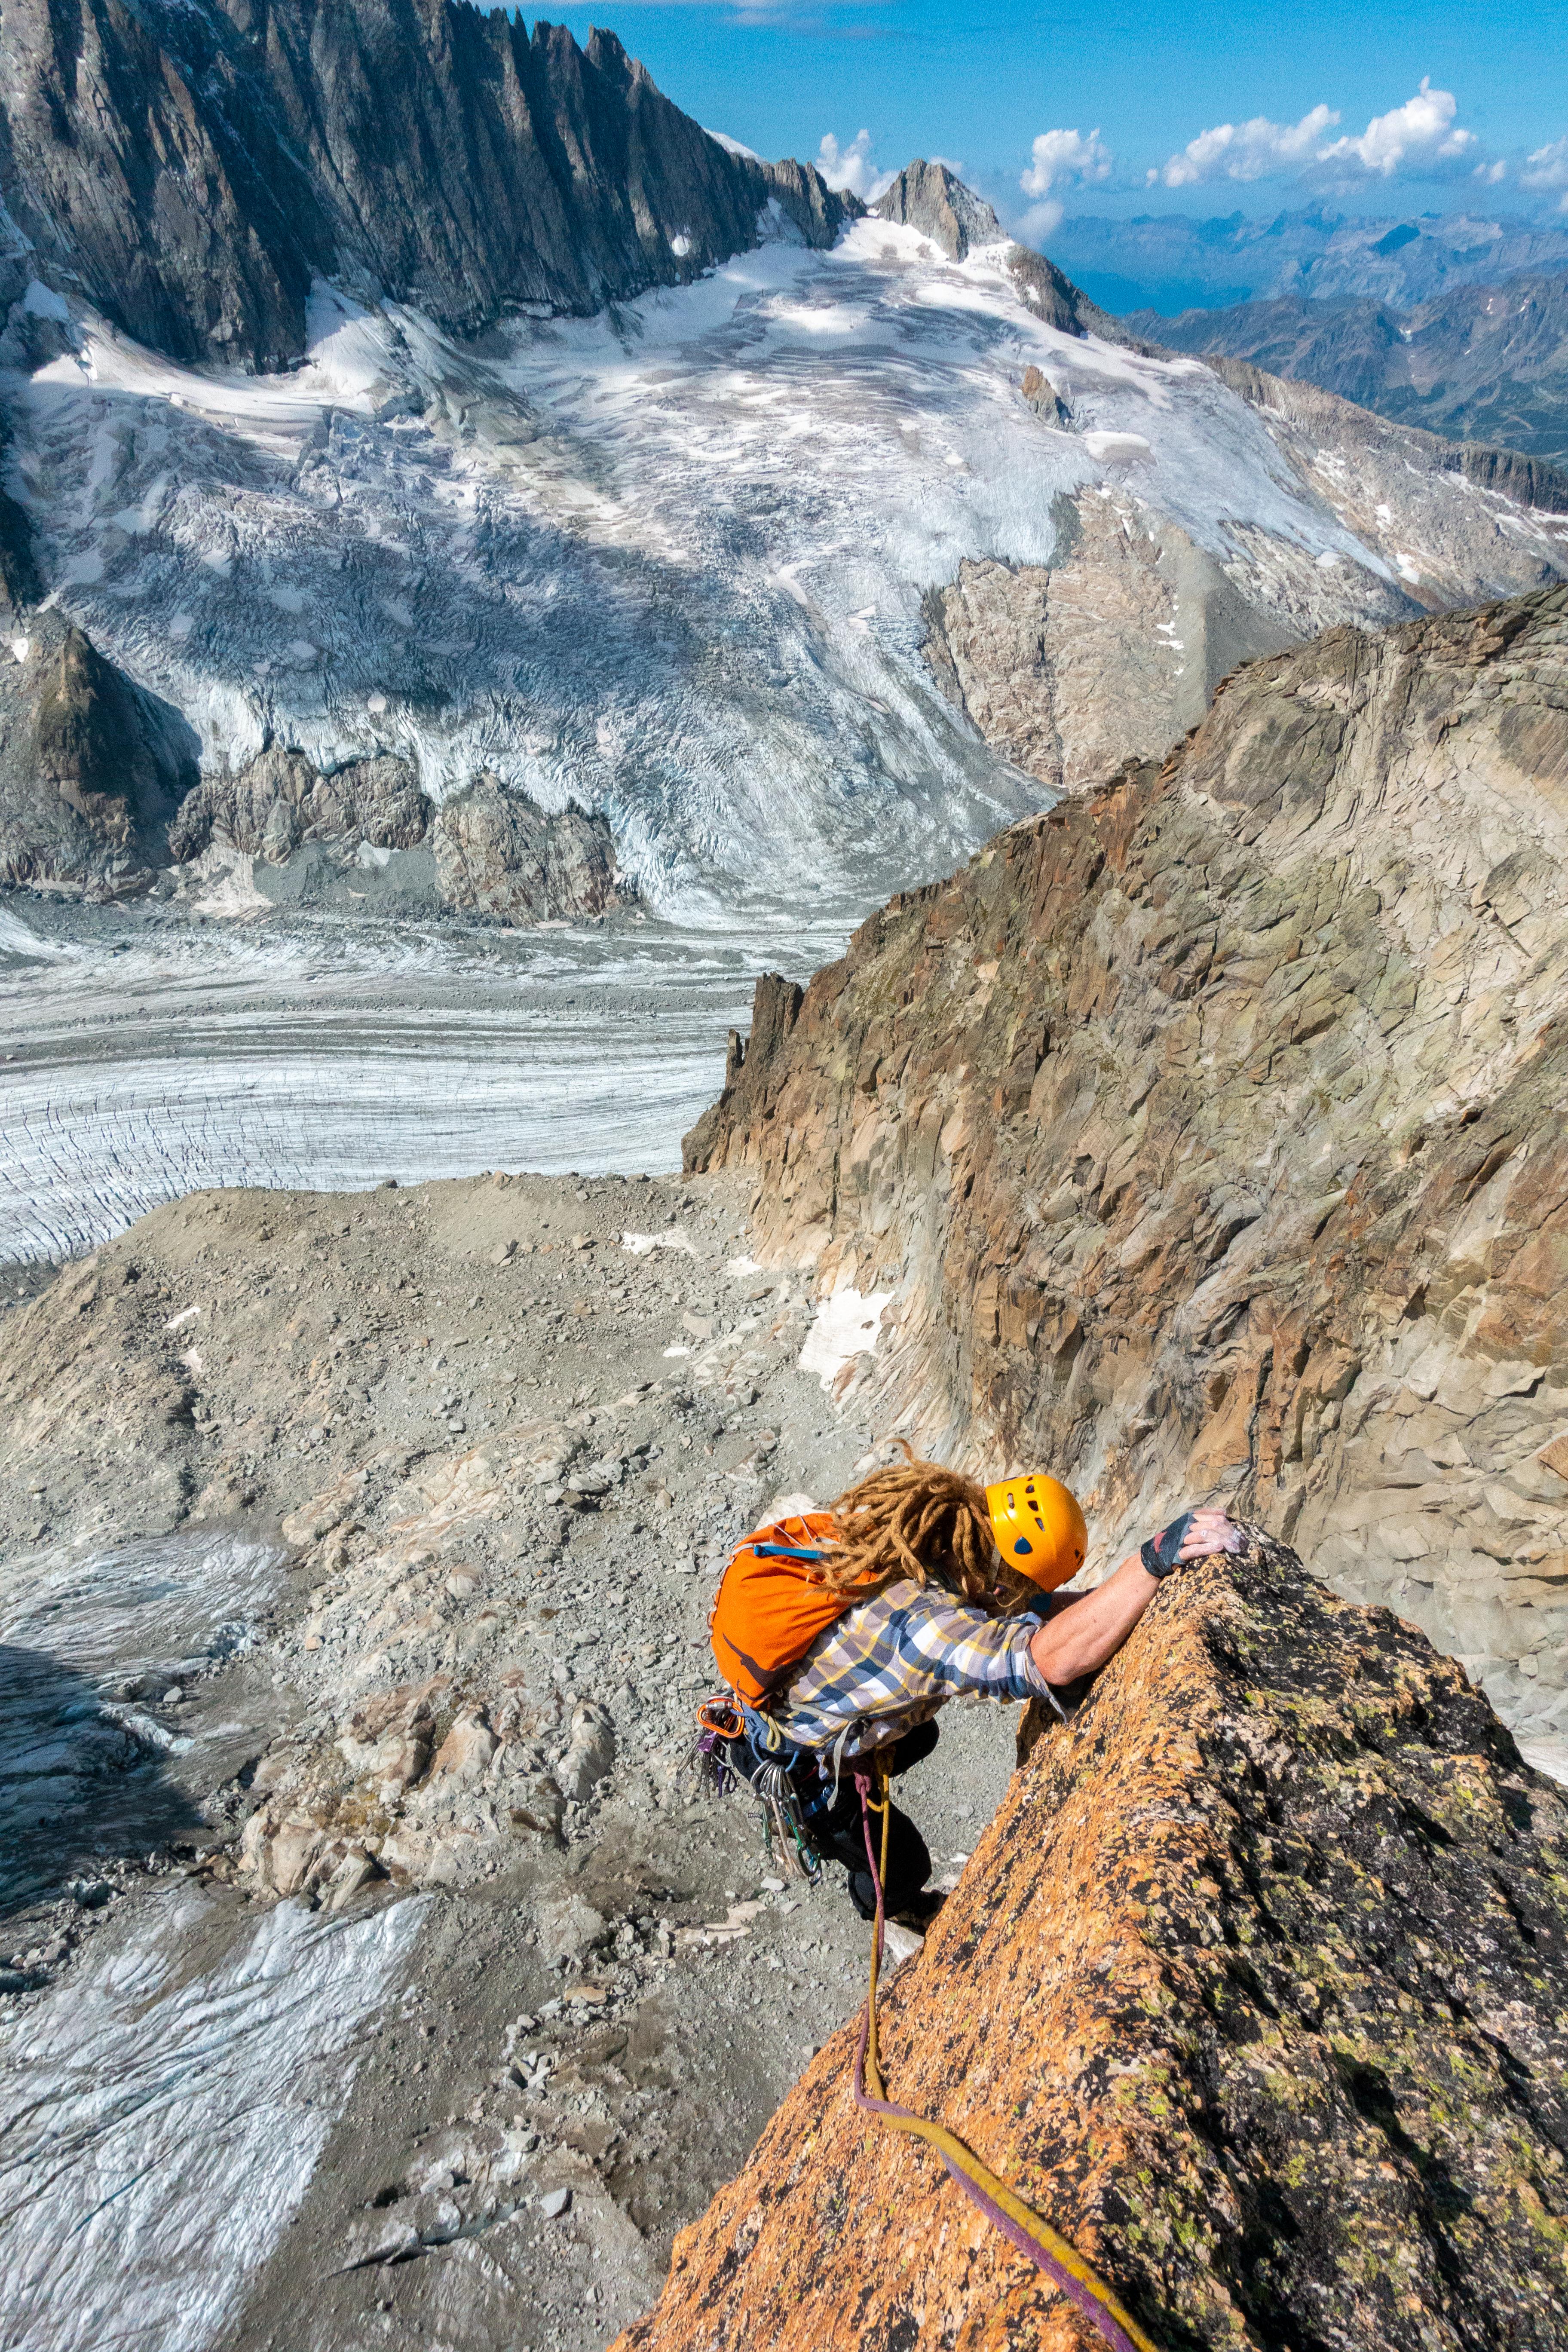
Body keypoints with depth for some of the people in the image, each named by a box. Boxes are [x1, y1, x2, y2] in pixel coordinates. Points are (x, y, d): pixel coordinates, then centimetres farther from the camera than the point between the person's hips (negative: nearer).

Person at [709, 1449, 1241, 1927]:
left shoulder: (909, 1537, -17)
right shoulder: (918, 1620, -44)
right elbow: (1052, 1657, -55)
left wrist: (1117, 1596, -15)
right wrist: (1152, 1562, -57)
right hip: (792, 1765, -7)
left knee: (918, 1738, 31)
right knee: (903, 1867, 18)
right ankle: (884, 1907, 53)